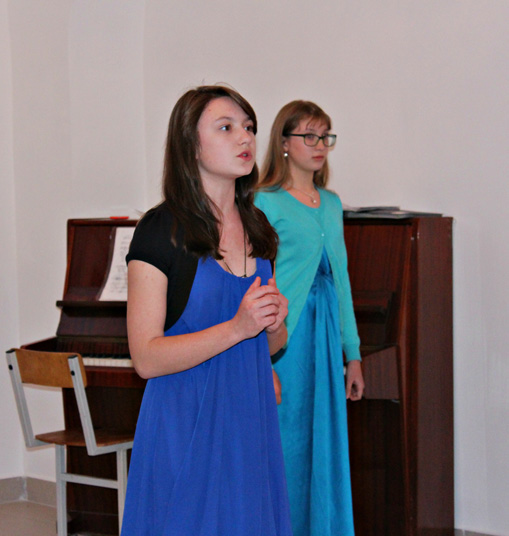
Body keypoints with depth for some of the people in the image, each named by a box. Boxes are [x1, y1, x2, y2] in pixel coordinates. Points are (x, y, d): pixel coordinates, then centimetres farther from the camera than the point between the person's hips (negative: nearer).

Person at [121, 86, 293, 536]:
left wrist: (274, 321, -4)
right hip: (187, 426, -6)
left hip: (251, 421, 6)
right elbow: (146, 357, -15)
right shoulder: (161, 231, -10)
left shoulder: (257, 227, 10)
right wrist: (236, 328, -22)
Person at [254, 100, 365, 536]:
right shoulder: (266, 203, -7)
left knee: (325, 448, 9)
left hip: (326, 339, 7)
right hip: (284, 340, -6)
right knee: (286, 448, -2)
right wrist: (263, 364, -17)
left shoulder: (331, 205, 14)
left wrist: (352, 355, 15)